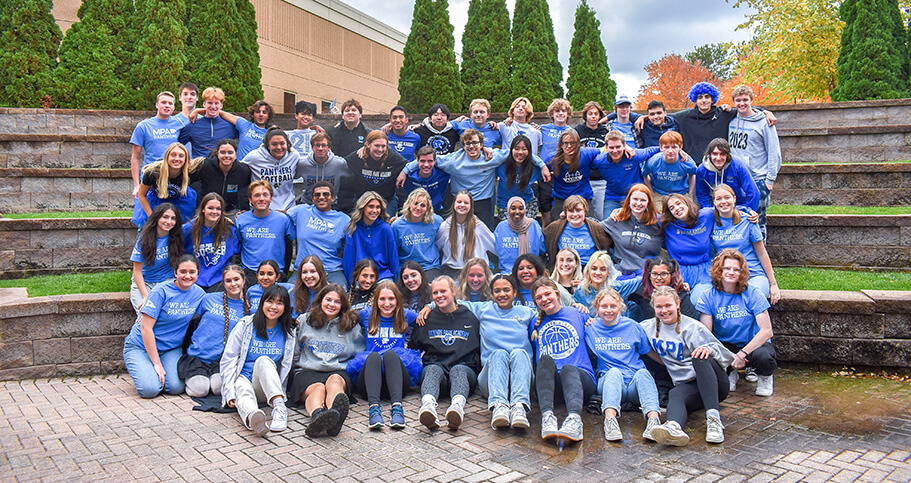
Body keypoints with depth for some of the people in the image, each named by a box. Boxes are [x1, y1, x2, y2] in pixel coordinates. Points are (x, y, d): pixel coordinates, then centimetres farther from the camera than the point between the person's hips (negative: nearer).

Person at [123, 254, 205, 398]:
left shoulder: (199, 293, -2)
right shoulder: (162, 291, -17)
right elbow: (146, 327, -19)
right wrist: (157, 363, -20)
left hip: (171, 348, 4)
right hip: (141, 346, -4)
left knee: (176, 387, -19)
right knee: (150, 389, -23)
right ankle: (141, 372, 11)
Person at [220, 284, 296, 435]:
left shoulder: (289, 332, 7)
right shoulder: (245, 325, 1)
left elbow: (287, 366, 10)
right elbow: (228, 359, -1)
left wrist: (280, 395, -3)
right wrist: (229, 392, -12)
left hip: (268, 388, 1)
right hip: (243, 379, -1)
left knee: (264, 360, -30)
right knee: (244, 392, -36)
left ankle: (279, 407, -51)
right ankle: (252, 417, -72)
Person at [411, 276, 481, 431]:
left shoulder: (470, 317, 15)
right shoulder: (428, 318, 17)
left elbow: (481, 348, 18)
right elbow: (412, 347, 20)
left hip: (465, 367, 0)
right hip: (434, 365, 0)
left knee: (458, 370, -36)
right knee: (433, 370, -35)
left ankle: (457, 405, -66)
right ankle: (428, 405, -65)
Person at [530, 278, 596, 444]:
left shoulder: (578, 313, 16)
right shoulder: (536, 324, 21)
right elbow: (534, 357, 26)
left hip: (581, 376, -1)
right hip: (548, 380, 1)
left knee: (568, 368, -36)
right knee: (546, 359, -31)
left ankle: (574, 419, -64)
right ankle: (547, 416, -52)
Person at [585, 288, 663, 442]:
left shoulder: (633, 327, 11)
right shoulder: (590, 328, 11)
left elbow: (650, 352, 18)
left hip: (635, 384, 1)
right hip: (607, 382, -1)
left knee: (643, 372, -31)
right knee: (614, 371, -33)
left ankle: (653, 418, -52)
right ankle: (610, 418, -56)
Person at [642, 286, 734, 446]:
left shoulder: (692, 327, -5)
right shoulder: (649, 327, 10)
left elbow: (726, 356, -12)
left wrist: (708, 349, -35)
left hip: (714, 382, -2)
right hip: (686, 385, 2)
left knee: (700, 357, -35)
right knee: (674, 395, -35)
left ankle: (714, 419, -47)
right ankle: (674, 428, -70)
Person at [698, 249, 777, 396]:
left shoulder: (752, 294, -9)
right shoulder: (709, 297, -4)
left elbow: (767, 331, -16)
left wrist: (742, 354, -25)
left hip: (754, 344, -1)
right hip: (727, 346, 1)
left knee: (763, 357, -37)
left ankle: (764, 377, 4)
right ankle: (730, 373, 5)